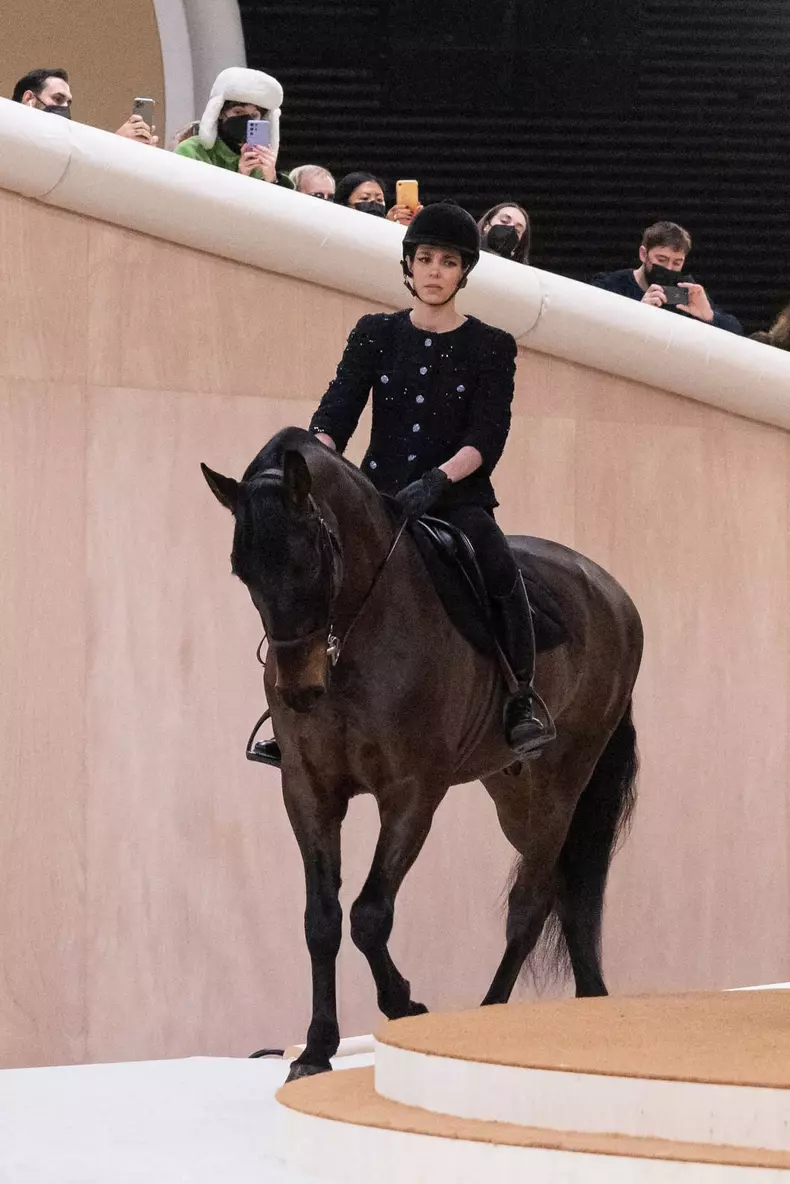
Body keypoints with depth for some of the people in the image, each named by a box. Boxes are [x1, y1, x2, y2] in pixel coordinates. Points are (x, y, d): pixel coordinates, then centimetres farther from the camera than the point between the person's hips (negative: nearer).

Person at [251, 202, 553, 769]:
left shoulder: (490, 348, 4)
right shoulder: (376, 335, 10)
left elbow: (487, 437, -7)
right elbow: (337, 411, 0)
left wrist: (438, 479, -26)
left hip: (459, 498, -2)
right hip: (380, 494, 3)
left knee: (500, 567, -32)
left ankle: (523, 701, -15)